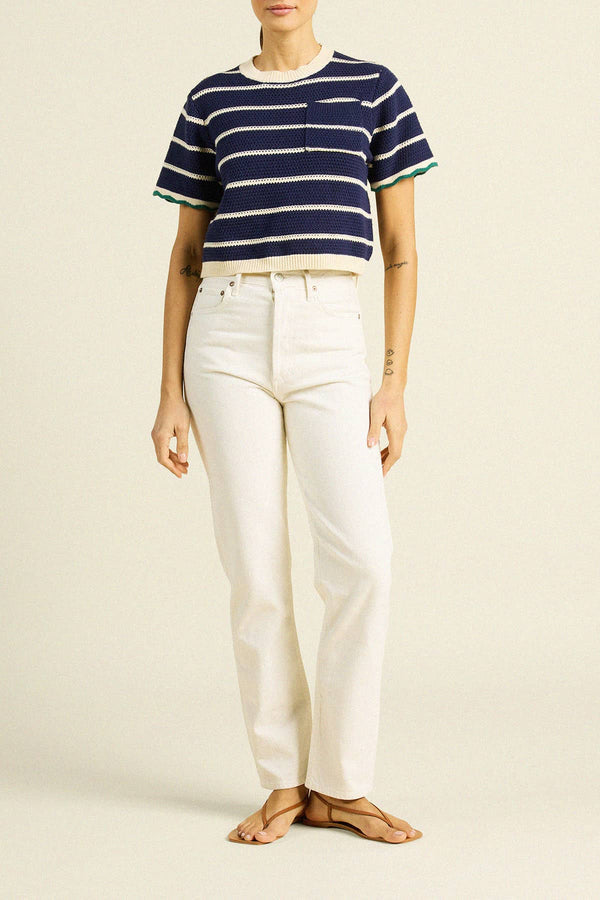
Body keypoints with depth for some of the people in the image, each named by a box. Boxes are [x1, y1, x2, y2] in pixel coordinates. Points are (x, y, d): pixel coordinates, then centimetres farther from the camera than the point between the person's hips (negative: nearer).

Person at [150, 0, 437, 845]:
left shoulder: (374, 89, 9)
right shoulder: (211, 100, 11)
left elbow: (401, 250, 8)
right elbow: (185, 258, 13)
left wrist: (395, 384, 0)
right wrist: (171, 393, 6)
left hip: (330, 341, -1)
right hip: (229, 338, 1)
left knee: (362, 558, -15)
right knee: (256, 570, -3)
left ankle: (340, 783, 0)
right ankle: (284, 784, 10)